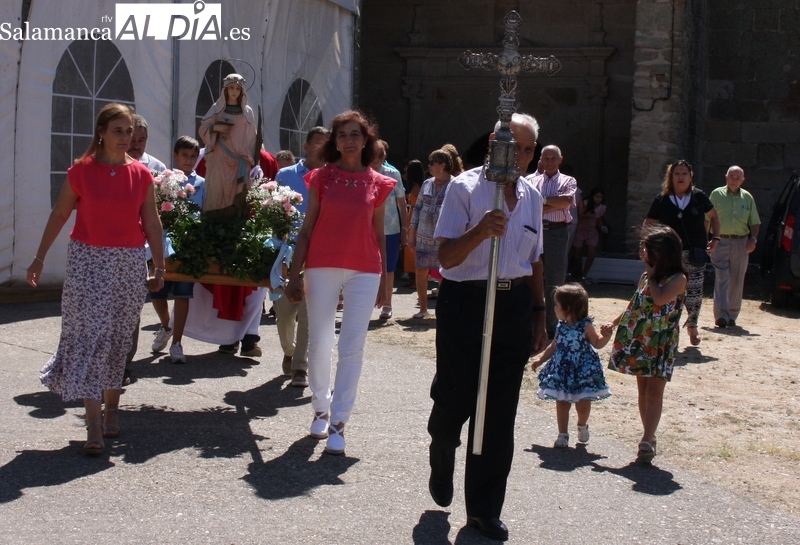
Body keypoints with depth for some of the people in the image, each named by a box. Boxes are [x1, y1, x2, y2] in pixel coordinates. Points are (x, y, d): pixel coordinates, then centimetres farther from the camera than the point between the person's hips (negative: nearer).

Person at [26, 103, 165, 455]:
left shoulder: (141, 174, 4)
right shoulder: (81, 170, -2)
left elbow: (152, 222, 8)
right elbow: (59, 214, 5)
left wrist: (160, 264, 6)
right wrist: (40, 258, 6)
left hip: (130, 262, 2)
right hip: (87, 259, -2)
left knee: (118, 339, 8)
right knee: (91, 335, -9)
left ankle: (111, 406, 24)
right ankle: (93, 424, -11)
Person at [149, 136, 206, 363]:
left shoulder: (201, 184, 4)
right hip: (164, 245, 1)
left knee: (182, 295, 1)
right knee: (156, 294, 8)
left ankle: (176, 343, 11)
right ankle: (166, 327, 38)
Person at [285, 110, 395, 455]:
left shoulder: (377, 184, 5)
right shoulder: (322, 177, 3)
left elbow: (379, 234, 10)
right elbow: (306, 229, 4)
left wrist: (383, 280, 9)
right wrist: (295, 274, -1)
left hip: (364, 271, 0)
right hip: (322, 267, 0)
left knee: (352, 347, -4)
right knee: (320, 343, 7)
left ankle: (338, 423, 1)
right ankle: (321, 410, 26)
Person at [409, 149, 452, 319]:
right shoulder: (427, 184, 10)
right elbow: (418, 208, 14)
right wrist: (412, 233, 11)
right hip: (424, 237, 5)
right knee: (420, 272, 6)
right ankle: (423, 308, 20)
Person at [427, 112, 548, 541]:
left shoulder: (531, 195, 11)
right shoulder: (465, 188, -6)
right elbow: (446, 256, -12)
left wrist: (538, 314, 19)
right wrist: (480, 231, -28)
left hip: (514, 305, 5)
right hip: (465, 301, -4)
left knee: (500, 411, 5)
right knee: (455, 398, 3)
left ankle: (484, 508, 18)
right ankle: (442, 464, 38)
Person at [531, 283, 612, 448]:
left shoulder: (585, 326, -13)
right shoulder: (561, 326, 3)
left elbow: (597, 343, -5)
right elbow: (554, 346, 17)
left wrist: (605, 335, -23)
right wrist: (540, 359, 16)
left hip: (583, 372, -4)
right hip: (562, 371, 4)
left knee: (583, 403, 2)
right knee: (562, 402, 6)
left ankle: (582, 425, 33)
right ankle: (563, 434, 17)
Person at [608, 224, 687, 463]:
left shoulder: (678, 279, -7)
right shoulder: (646, 276, 12)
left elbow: (660, 299, -24)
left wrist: (652, 275, -9)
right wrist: (614, 323, 15)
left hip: (661, 343, -6)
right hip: (639, 340, 6)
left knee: (654, 391, -9)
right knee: (643, 390, 10)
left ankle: (647, 440, -16)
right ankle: (649, 437, 18)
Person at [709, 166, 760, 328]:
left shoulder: (747, 197, 12)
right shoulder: (716, 194, 5)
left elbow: (755, 222, 15)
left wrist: (753, 239, -1)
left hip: (741, 243, 3)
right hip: (720, 241, -3)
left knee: (737, 281, 6)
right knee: (721, 279, -10)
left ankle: (732, 315, 16)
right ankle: (721, 315, -14)